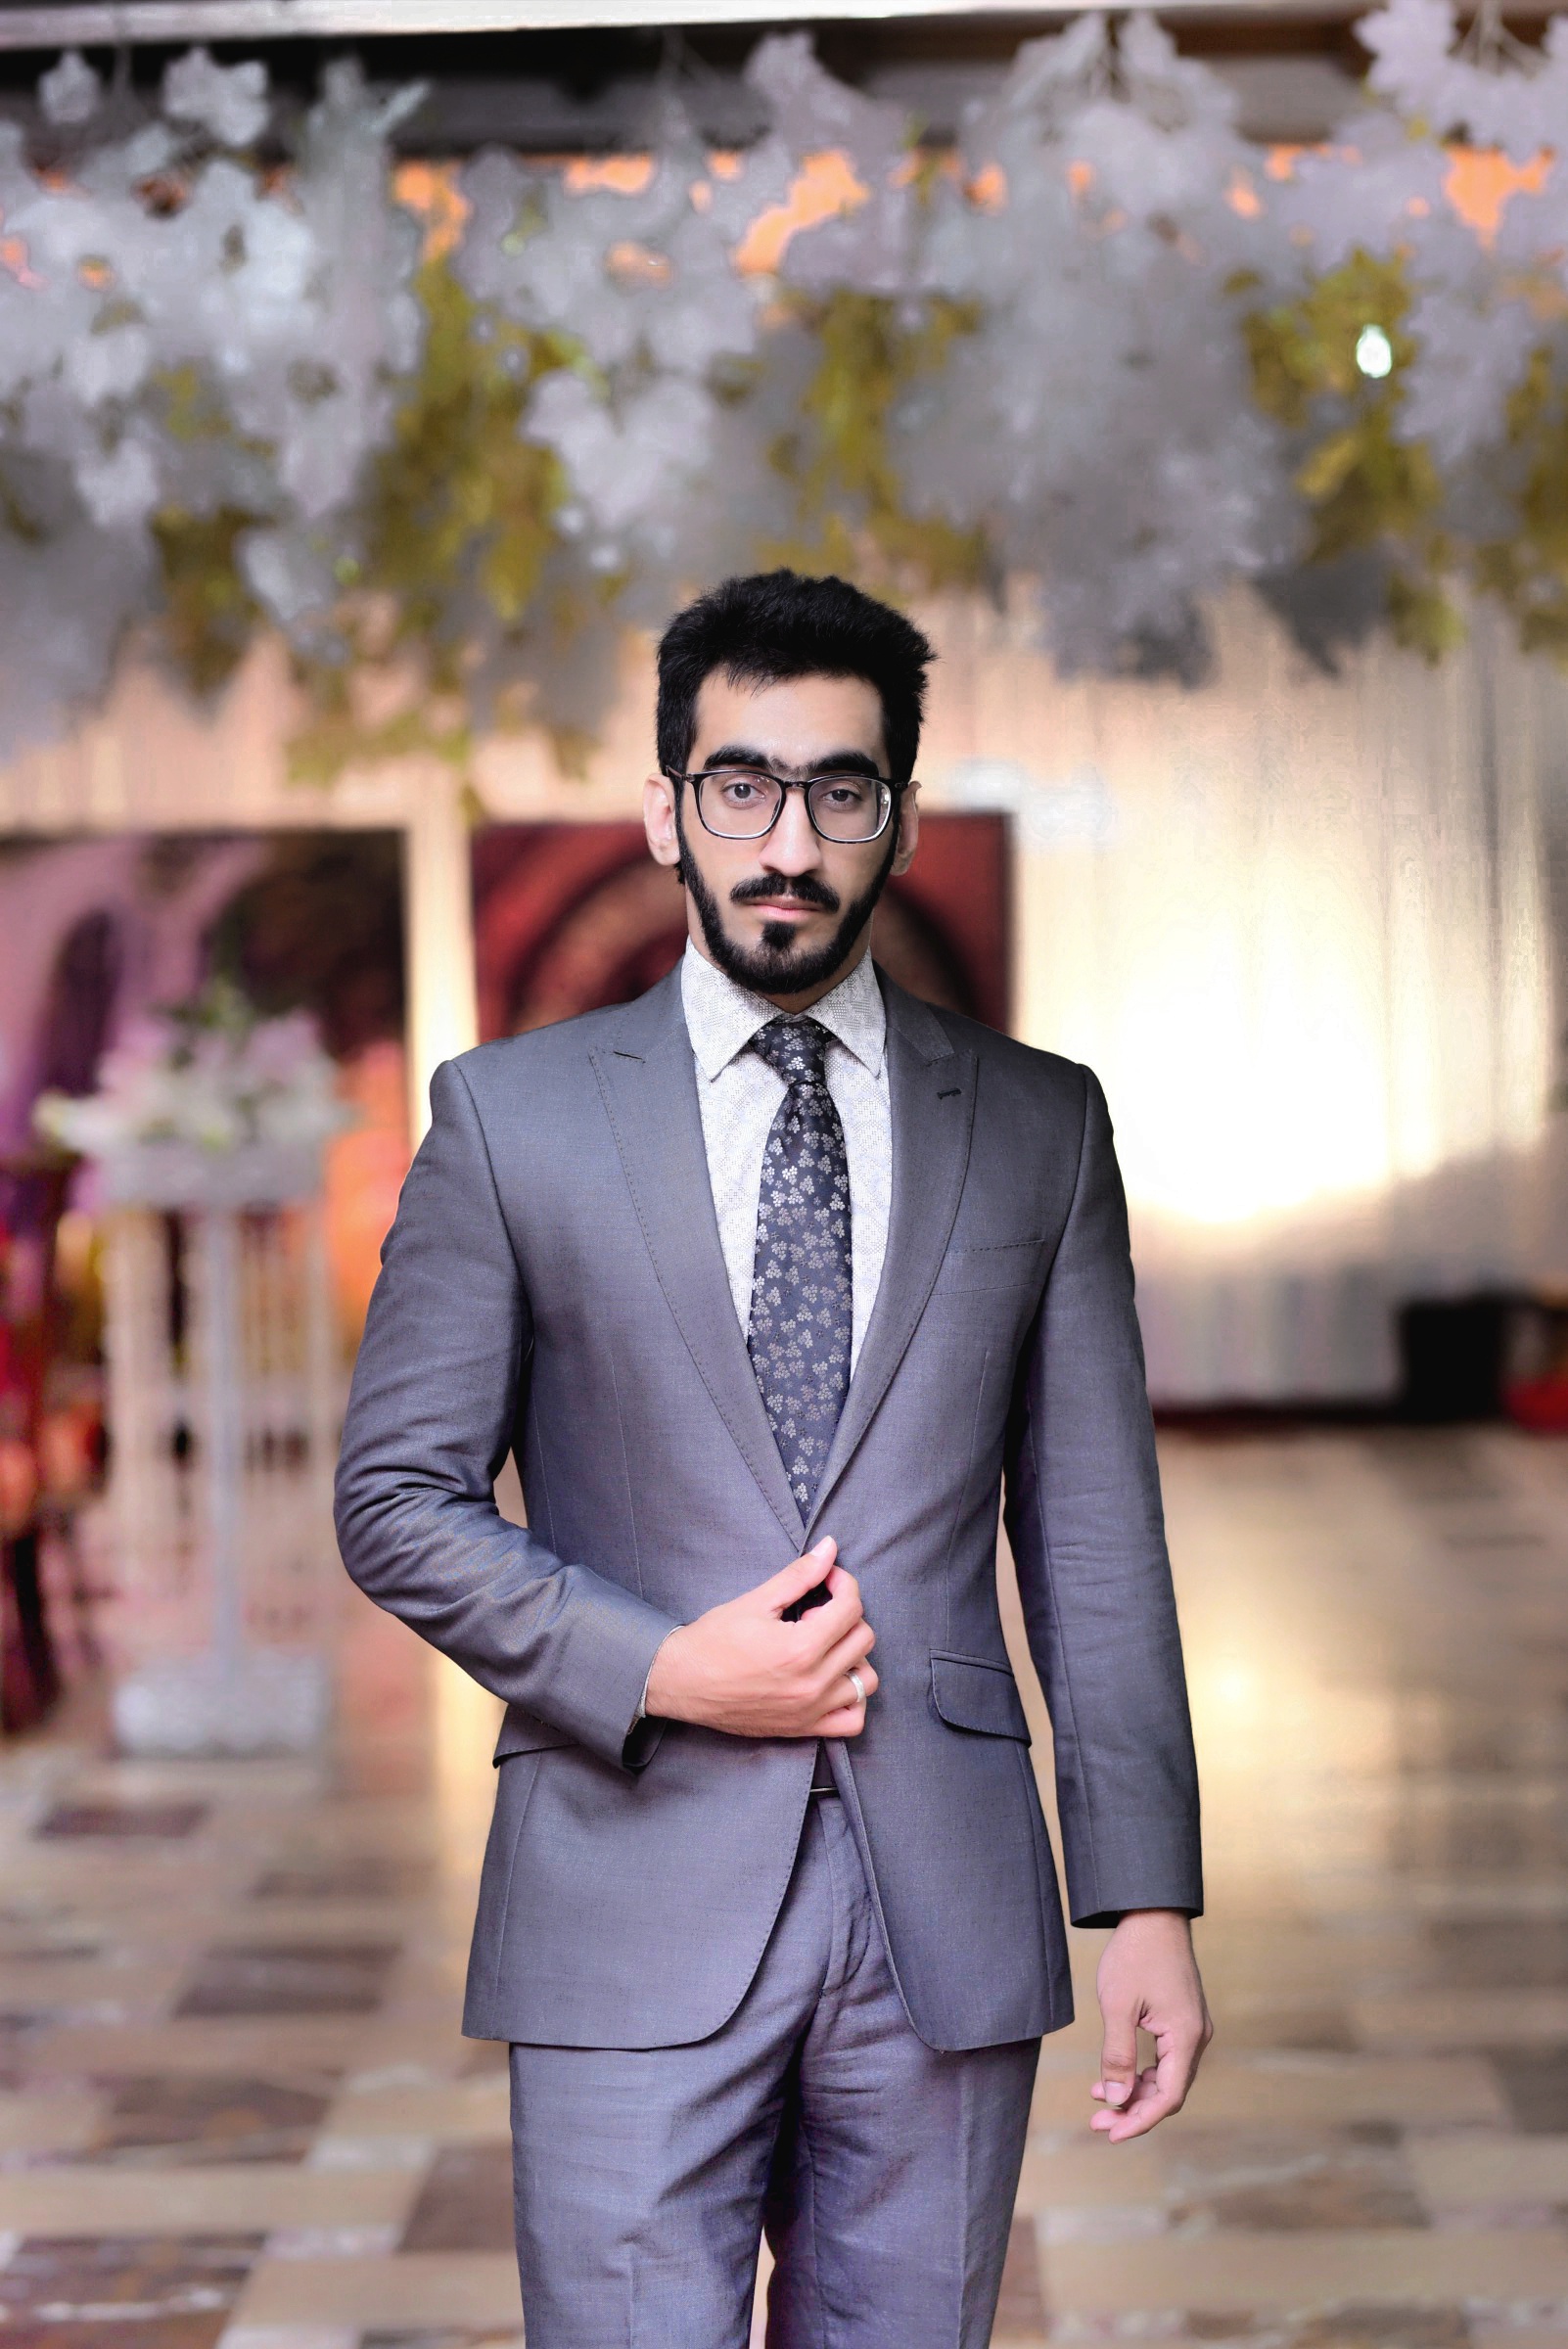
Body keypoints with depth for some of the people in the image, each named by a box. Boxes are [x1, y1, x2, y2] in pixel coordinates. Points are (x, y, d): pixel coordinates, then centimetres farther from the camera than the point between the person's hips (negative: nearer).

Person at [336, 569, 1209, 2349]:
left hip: (948, 1919, 2)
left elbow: (1096, 1538, 7)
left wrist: (1145, 1901, 1)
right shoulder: (511, 1115, 4)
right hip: (636, 1907, -2)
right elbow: (396, 1498, 3)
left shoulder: (1041, 1127, 8)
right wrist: (661, 1674, -11)